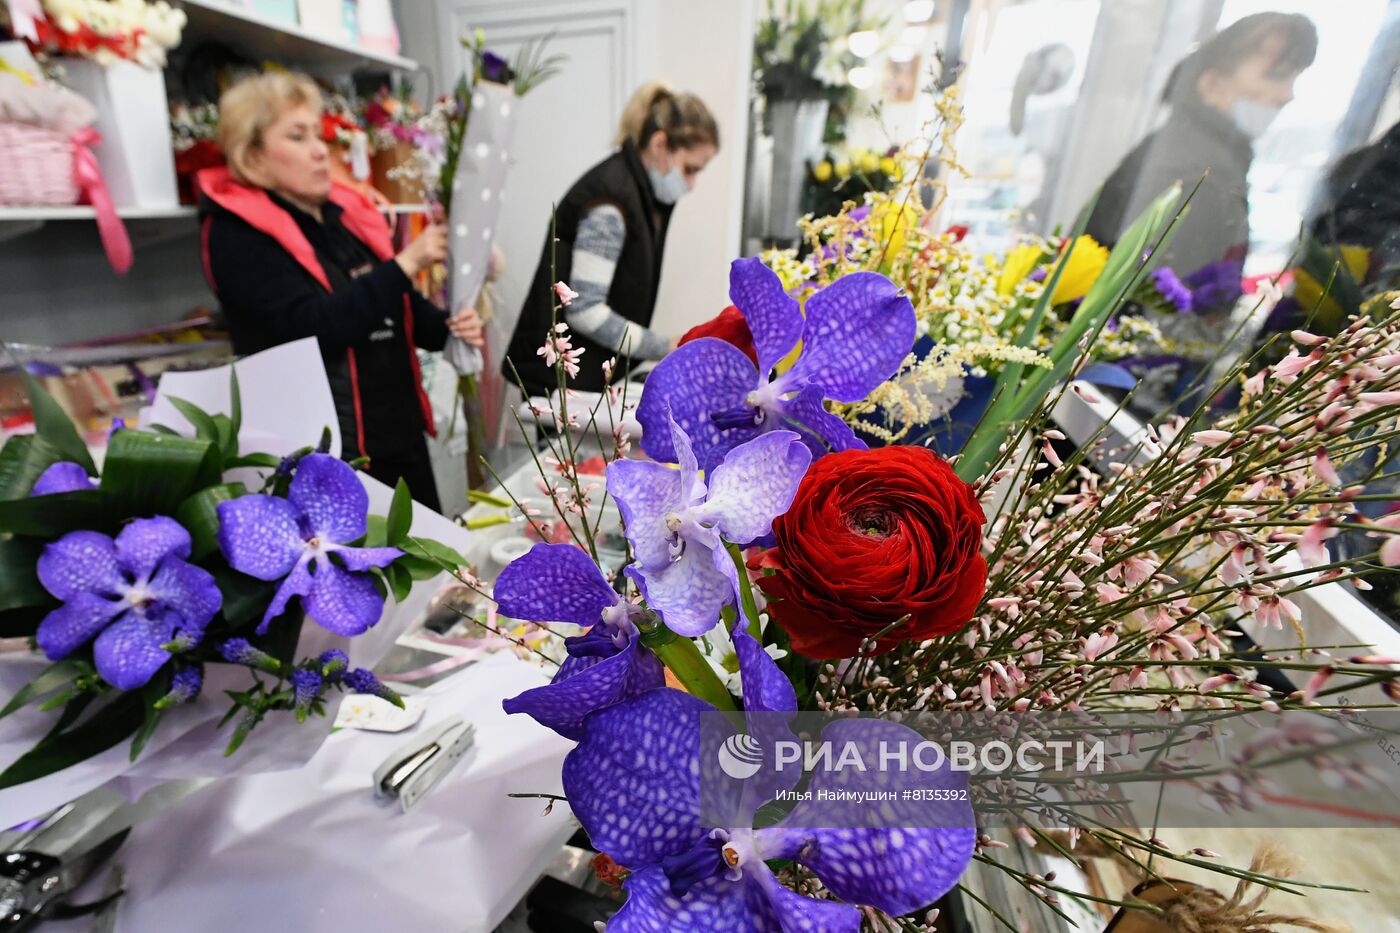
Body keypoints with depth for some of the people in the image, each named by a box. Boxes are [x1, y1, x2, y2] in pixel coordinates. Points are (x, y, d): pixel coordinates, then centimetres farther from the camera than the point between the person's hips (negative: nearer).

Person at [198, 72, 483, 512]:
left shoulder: (345, 214, 11)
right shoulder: (237, 235, -7)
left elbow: (399, 308, 16)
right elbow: (313, 326, -21)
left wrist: (448, 328, -5)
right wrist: (405, 263, -21)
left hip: (402, 435, 6)